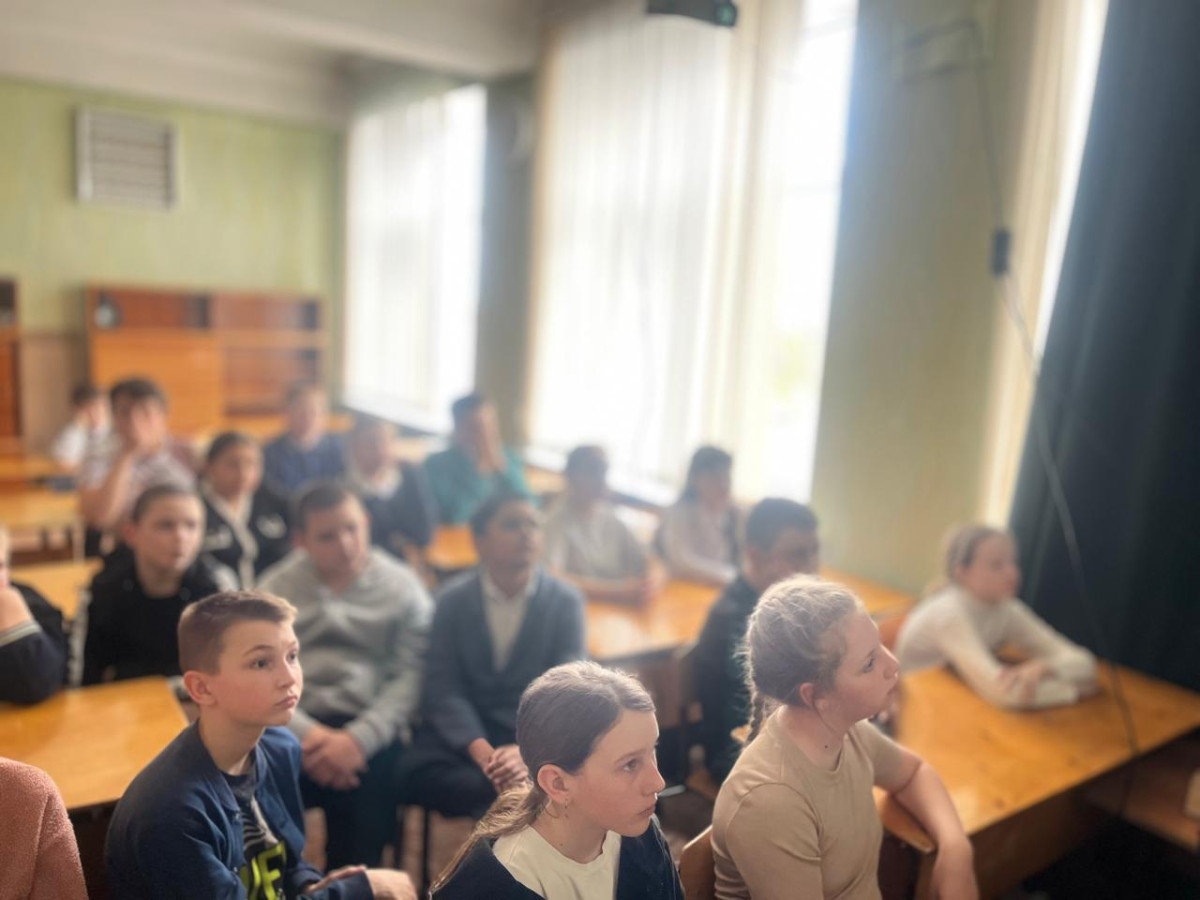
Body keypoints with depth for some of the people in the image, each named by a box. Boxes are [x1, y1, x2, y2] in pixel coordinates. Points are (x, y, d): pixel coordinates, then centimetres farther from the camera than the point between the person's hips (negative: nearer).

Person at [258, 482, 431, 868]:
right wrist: (308, 734, -14)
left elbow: (408, 676, -3)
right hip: (295, 726, 1)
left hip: (369, 729, -1)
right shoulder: (276, 587, 10)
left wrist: (359, 739, -17)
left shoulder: (402, 587, 6)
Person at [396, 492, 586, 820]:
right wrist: (481, 751, -26)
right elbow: (443, 688, -8)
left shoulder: (566, 601, -1)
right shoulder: (452, 600, 1)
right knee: (416, 772, -29)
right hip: (467, 730, 1)